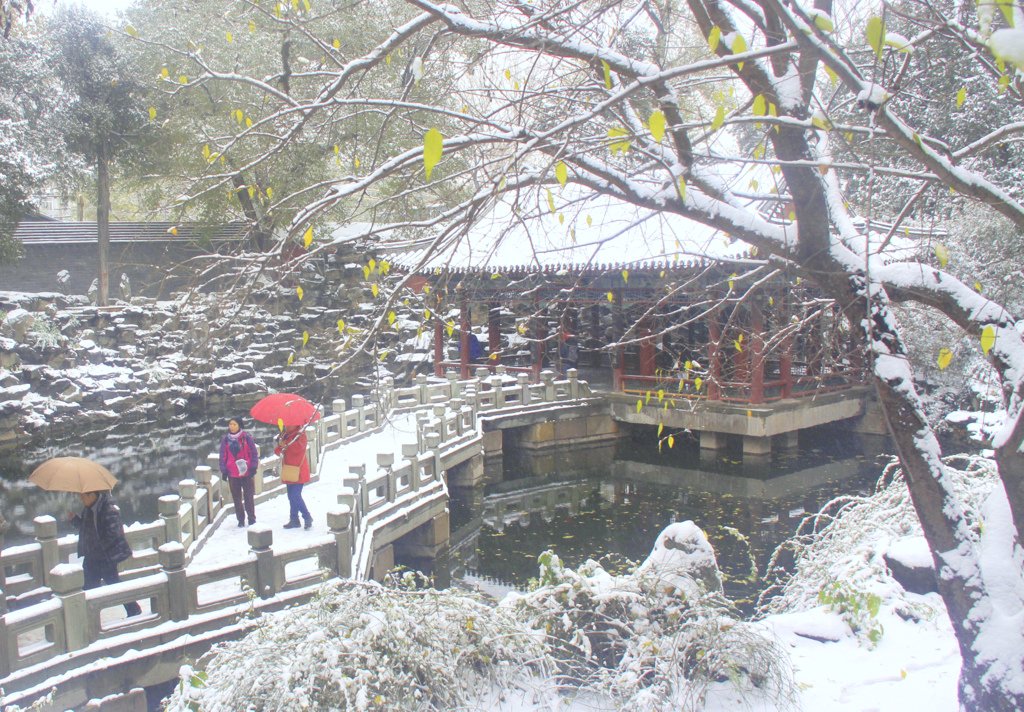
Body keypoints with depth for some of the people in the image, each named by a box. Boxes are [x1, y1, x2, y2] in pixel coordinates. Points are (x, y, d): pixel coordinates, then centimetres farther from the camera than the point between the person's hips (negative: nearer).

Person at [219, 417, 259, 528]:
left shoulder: (247, 437, -5)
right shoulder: (225, 439, 2)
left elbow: (254, 453, -2)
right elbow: (223, 455, 7)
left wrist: (253, 467, -7)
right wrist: (224, 470, 3)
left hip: (246, 472, -2)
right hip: (232, 473, 2)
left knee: (249, 496, 4)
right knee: (236, 497, 9)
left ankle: (251, 518, 16)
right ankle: (240, 519, 18)